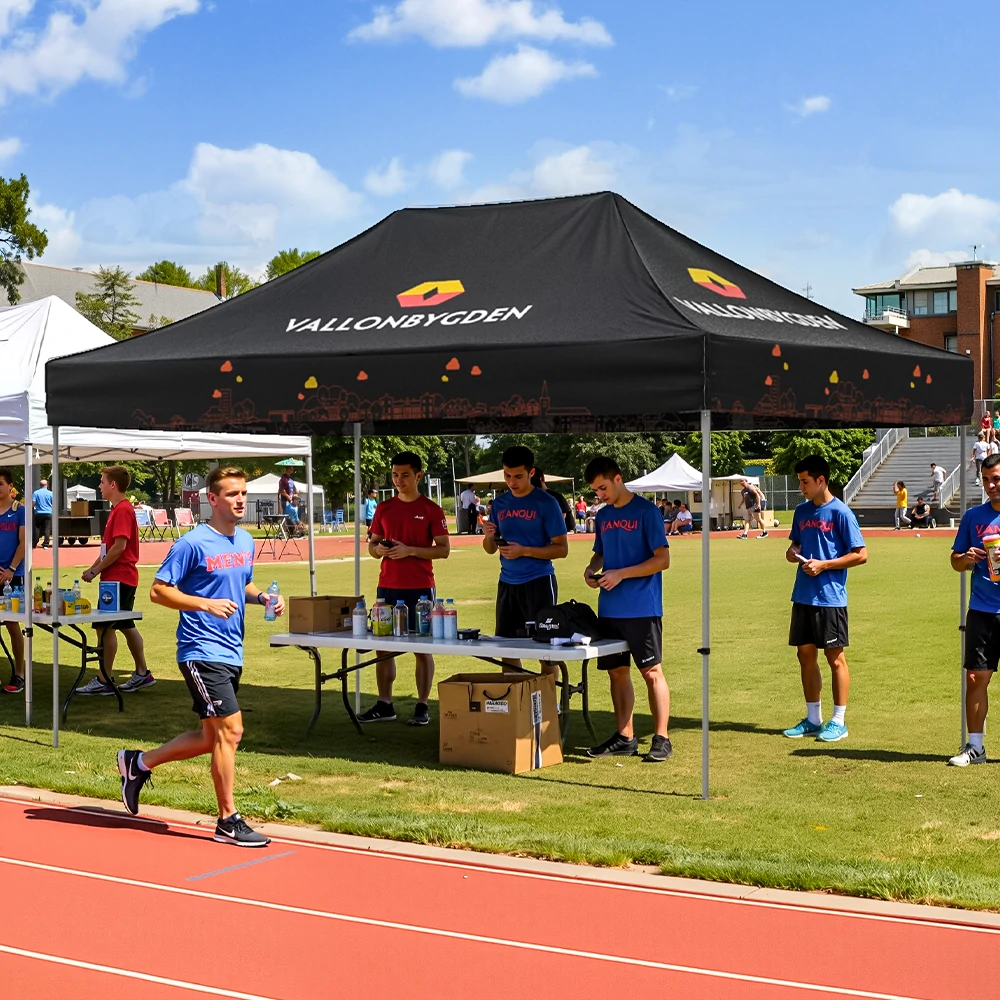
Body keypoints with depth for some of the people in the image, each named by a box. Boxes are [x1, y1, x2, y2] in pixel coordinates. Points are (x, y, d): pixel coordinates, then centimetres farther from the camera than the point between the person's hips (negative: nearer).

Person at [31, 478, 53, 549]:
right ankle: (45, 544, -2)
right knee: (47, 529, 2)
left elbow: (33, 503, -8)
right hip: (48, 513, 0)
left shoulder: (36, 493, -2)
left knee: (36, 529, 10)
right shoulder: (50, 493, -2)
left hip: (39, 513, 0)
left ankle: (34, 544, 9)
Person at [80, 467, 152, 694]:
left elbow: (119, 547, -23)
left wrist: (95, 571, -17)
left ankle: (103, 681, -5)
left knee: (105, 627, -8)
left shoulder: (122, 510, -16)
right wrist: (94, 567, 10)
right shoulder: (118, 509, 16)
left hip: (118, 579, -10)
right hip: (120, 578, 10)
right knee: (126, 625, 15)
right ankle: (142, 674, 21)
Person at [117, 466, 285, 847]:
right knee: (230, 730, -10)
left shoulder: (246, 542, 11)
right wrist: (207, 605, -22)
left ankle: (138, 762, 32)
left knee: (211, 738, 14)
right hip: (202, 652, -8)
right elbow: (159, 591, -11)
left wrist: (263, 597, 4)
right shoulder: (193, 543, -12)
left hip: (231, 654, 9)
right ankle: (228, 821, 1)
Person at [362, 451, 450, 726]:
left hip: (420, 588, -4)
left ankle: (422, 706, 7)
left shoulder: (431, 510, -3)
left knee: (422, 647, 0)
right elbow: (372, 544, 16)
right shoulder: (384, 509, 10)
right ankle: (384, 705, 14)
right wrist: (379, 550, -7)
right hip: (387, 586, 4)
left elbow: (444, 549, -6)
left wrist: (410, 550, -17)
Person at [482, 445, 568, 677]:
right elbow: (491, 549, 14)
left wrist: (524, 551, -19)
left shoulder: (545, 503, -6)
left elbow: (561, 549, -8)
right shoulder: (500, 503, 9)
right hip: (507, 583, 5)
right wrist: (488, 536, -9)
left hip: (538, 582, -5)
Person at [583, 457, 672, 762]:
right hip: (609, 609, 7)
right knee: (616, 671, 9)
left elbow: (662, 559, -12)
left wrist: (620, 574, -16)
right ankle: (624, 737, 18)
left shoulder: (646, 511, -8)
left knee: (651, 671, -4)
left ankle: (661, 739, 0)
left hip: (642, 608, -7)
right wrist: (592, 568, 1)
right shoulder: (603, 516, 12)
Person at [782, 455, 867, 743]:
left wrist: (824, 565, -16)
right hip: (803, 596, 7)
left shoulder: (840, 512, -10)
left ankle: (839, 722, 9)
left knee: (835, 657, 1)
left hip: (830, 597, -7)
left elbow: (861, 555, -11)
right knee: (806, 654, 10)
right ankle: (813, 719, 20)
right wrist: (792, 553, -1)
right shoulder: (802, 511, 11)